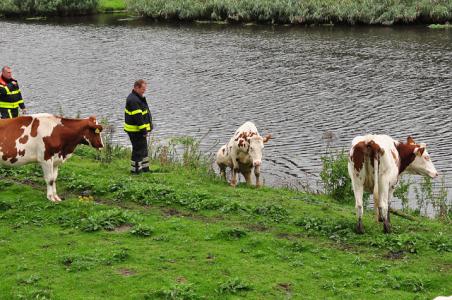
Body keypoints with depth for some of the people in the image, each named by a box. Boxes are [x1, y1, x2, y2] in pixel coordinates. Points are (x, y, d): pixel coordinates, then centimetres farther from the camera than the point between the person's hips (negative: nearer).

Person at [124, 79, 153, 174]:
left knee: (143, 148, 19)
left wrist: (146, 129, 19)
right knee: (138, 149, -3)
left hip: (139, 129, 11)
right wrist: (144, 130, -22)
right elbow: (138, 117, -25)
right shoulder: (133, 100, -22)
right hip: (136, 130, -11)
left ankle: (145, 168, 29)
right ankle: (136, 170, 5)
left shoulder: (138, 97, 13)